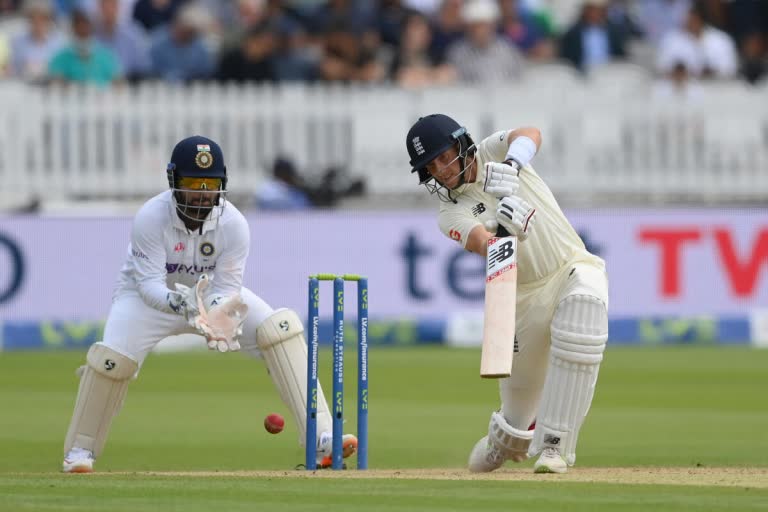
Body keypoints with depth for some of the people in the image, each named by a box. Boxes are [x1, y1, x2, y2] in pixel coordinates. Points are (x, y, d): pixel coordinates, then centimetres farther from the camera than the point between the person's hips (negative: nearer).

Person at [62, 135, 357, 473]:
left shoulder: (233, 224, -22)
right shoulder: (150, 218, -29)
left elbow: (226, 288, -21)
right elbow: (149, 283, -32)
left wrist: (218, 316, -44)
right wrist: (178, 303, -53)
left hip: (211, 293, 2)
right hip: (151, 295, -2)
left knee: (280, 327, -19)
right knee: (112, 358, -28)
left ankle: (320, 438, -22)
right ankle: (80, 450, -2)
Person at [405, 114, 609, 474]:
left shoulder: (493, 153, -2)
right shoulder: (451, 214, -6)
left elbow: (530, 135, -23)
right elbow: (479, 240, -27)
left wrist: (511, 165, -42)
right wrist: (503, 230, -50)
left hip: (573, 268, -2)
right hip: (525, 293, 2)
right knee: (520, 388, 5)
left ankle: (554, 445, -24)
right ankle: (507, 438, 43)